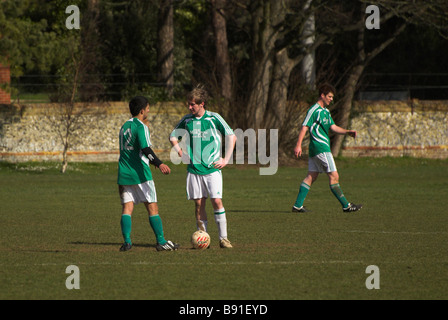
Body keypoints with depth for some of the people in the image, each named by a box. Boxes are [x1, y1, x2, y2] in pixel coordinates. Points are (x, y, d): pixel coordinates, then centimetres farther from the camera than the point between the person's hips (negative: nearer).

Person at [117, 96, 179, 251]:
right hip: (140, 174, -7)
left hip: (124, 174, 7)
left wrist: (151, 161, 37)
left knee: (127, 208, 2)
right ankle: (161, 242, 0)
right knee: (152, 208, -1)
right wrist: (159, 163, -34)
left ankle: (127, 241, -9)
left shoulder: (124, 127, 16)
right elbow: (146, 149, -24)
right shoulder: (141, 127, -9)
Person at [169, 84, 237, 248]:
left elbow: (232, 137, 1)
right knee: (199, 203, 2)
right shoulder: (187, 120, 6)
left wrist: (226, 159, -2)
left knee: (217, 201, -11)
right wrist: (181, 153, 7)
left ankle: (223, 238, -4)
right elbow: (173, 136, 21)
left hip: (212, 168, -3)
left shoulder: (214, 118, -3)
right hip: (194, 169, 3)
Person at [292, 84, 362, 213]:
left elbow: (333, 127, 19)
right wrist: (298, 145, -20)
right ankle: (346, 206, -6)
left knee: (311, 177, 8)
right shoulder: (314, 110, -10)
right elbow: (304, 127, -13)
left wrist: (347, 132, 4)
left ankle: (297, 205, 7)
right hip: (321, 148, -10)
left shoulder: (326, 111, 19)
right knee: (334, 176, -8)